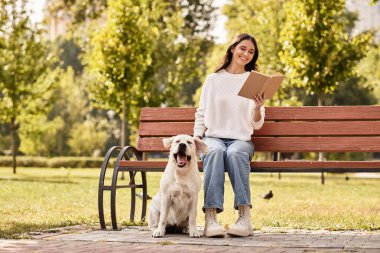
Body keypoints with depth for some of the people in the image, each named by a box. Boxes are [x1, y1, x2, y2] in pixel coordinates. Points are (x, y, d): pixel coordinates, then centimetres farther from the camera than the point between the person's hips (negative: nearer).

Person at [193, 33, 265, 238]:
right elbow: (201, 114, 15)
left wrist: (257, 108, -12)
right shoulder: (213, 79, 13)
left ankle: (245, 218, -42)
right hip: (213, 137, 0)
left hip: (241, 140, 0)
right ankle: (210, 218, -46)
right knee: (215, 152, -37)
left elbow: (257, 125, 9)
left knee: (235, 153, -37)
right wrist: (197, 137, -2)